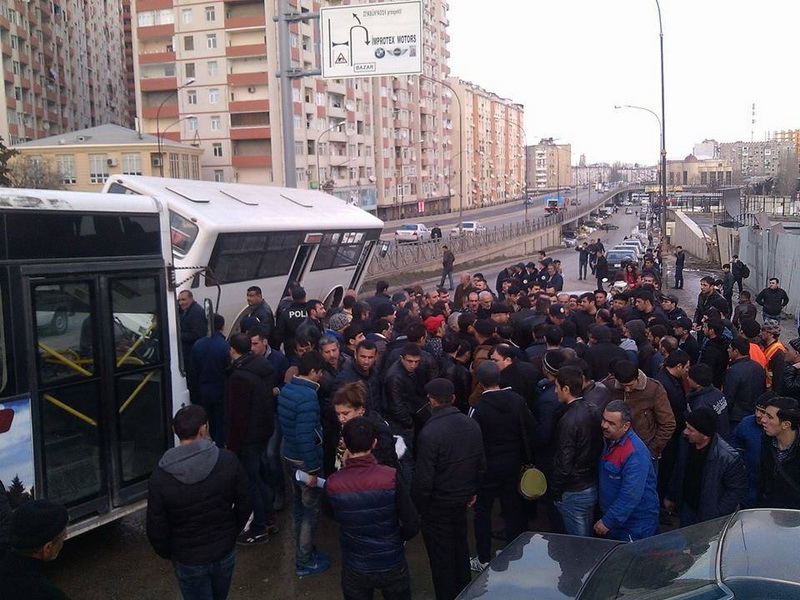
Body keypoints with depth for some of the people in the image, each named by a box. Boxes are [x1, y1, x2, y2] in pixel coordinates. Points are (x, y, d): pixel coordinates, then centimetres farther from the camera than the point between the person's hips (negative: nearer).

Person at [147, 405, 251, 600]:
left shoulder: (160, 477, -20)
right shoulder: (228, 460, -17)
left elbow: (156, 528, -12)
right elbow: (245, 504, -6)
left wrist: (168, 554, 7)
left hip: (189, 560, -2)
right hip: (225, 552, 2)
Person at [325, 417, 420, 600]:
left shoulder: (332, 484, -18)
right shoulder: (390, 477, -23)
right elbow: (413, 525, -18)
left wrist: (343, 469, 0)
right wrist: (396, 539, 4)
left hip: (355, 571, 1)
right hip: (392, 567, -1)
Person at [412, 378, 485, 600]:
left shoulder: (429, 433, -27)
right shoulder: (472, 424, -6)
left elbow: (423, 479, -23)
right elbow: (481, 464, 5)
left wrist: (417, 506, -8)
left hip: (438, 506, -6)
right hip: (462, 500, 7)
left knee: (441, 557, 10)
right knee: (461, 548, 24)